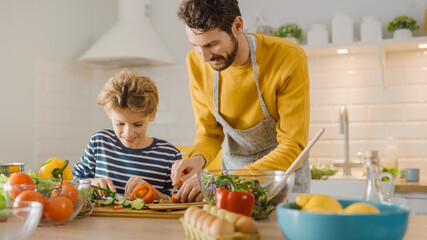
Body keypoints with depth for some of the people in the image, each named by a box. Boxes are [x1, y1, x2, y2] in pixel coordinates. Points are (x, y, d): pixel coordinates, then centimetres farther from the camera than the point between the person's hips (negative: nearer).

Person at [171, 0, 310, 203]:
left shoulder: (289, 59, -26)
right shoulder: (196, 62, -13)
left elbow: (293, 147, -26)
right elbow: (209, 132, -2)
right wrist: (198, 158, -25)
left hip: (284, 171, -3)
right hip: (232, 165, 3)